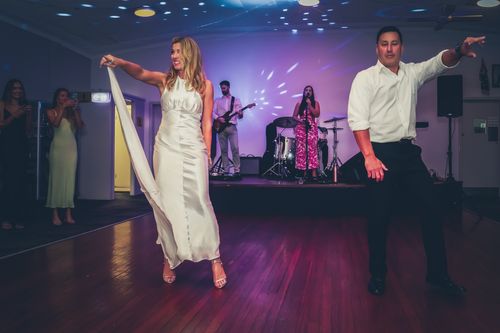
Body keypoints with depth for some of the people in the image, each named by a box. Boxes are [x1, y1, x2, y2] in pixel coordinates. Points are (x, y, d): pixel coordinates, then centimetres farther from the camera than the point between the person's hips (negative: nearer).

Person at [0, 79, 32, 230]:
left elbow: (28, 130, 11)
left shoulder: (25, 106, 15)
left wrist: (28, 114, -2)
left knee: (20, 181, -1)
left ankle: (18, 218, 2)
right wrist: (14, 116, -15)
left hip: (21, 145, 3)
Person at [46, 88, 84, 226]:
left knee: (70, 178, -1)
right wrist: (62, 108, -11)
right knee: (57, 178, -5)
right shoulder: (51, 111, 8)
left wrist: (75, 110, -5)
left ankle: (68, 214, 0)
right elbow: (55, 123, -12)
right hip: (58, 146, -3)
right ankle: (55, 214, -4)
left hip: (71, 146, 3)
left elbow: (80, 126, 1)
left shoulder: (72, 112, 16)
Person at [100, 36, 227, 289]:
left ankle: (214, 258, 2)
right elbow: (140, 73, -10)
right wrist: (119, 62, -29)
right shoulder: (164, 80, 8)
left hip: (193, 149, -2)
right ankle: (169, 258, 14)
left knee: (199, 202, -8)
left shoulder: (205, 85, 5)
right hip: (166, 147, 2)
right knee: (167, 204, 2)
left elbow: (207, 123, 4)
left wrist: (207, 154, 1)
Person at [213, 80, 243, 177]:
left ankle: (237, 171, -12)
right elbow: (213, 112, 5)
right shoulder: (217, 100, 15)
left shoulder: (236, 100, 11)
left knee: (235, 148, -12)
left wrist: (240, 114, -18)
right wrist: (218, 118, -13)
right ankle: (226, 171, 6)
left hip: (232, 127, -2)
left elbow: (240, 115, 6)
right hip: (220, 127, 2)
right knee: (223, 150, 2)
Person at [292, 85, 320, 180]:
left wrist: (309, 105, -9)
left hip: (312, 128, -1)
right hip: (301, 128, 1)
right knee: (301, 149, -5)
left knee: (312, 149, -11)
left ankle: (314, 173, -15)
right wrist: (299, 120, -10)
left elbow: (317, 114, -5)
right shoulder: (299, 104, 12)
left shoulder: (315, 103, 10)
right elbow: (294, 116, 10)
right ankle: (304, 172, -2)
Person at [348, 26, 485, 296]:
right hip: (380, 153, -5)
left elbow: (440, 62, 3)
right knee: (380, 216, 2)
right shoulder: (365, 78, -2)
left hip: (409, 151, 5)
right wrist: (369, 157, -22)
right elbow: (357, 118, -12)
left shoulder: (413, 73, 14)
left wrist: (458, 51, -21)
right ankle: (377, 275, 19)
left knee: (431, 208, 4)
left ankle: (438, 274, 16)